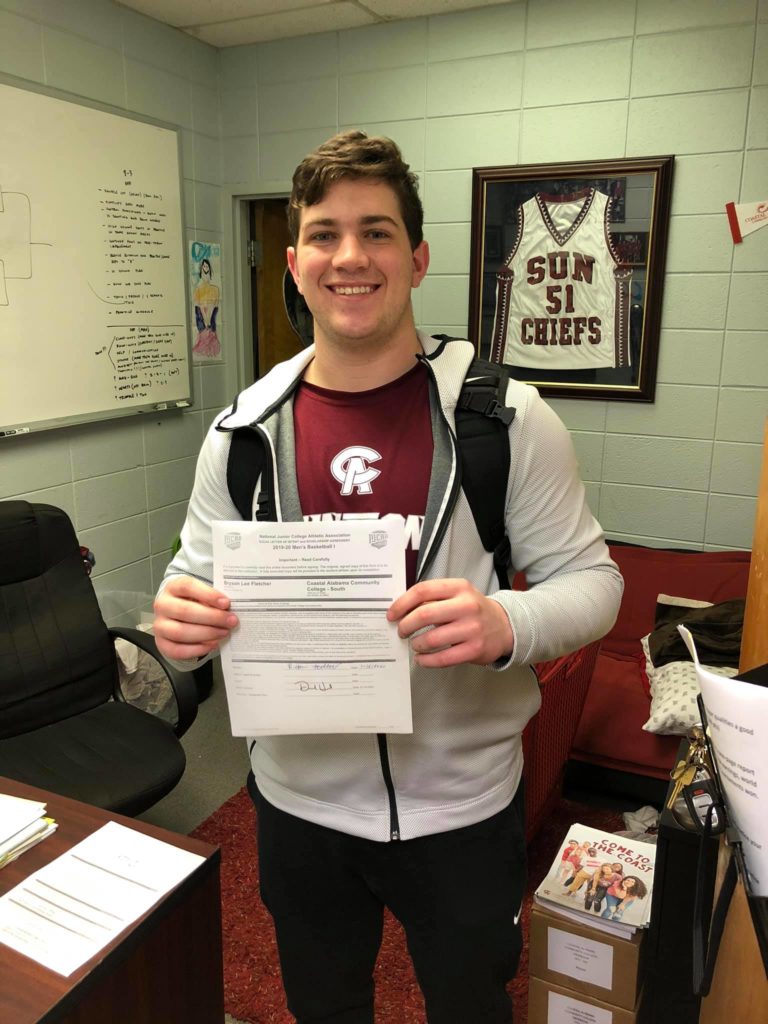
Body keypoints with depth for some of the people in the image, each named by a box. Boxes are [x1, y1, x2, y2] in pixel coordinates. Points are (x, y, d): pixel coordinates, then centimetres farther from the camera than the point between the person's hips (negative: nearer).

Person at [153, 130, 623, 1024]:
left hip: (461, 806, -1)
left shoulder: (503, 414, -13)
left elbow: (589, 578, -8)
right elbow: (196, 575, 3)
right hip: (299, 799, 3)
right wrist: (177, 618, -21)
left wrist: (507, 625, -30)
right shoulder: (246, 429, -6)